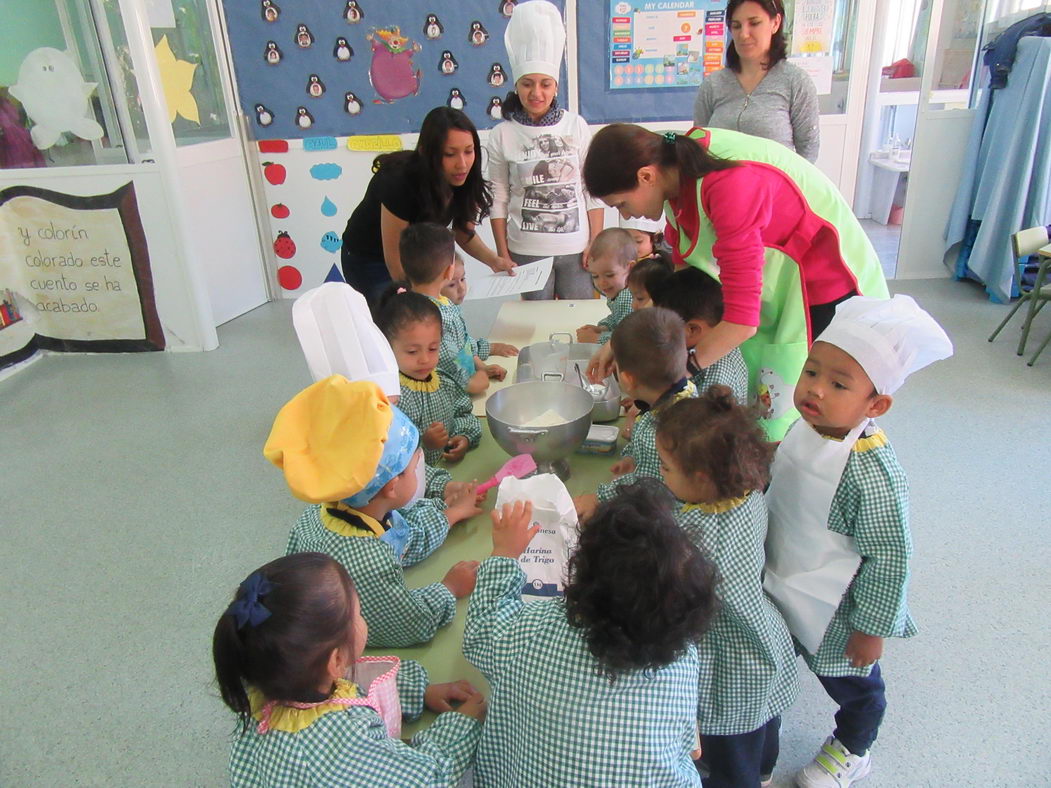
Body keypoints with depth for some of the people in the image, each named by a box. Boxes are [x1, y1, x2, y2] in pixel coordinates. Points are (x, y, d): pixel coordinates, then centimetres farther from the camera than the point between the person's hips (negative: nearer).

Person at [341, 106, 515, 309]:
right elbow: (395, 263, -26)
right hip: (368, 262, -5)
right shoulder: (400, 183, -33)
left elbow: (464, 233, -2)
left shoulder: (463, 180, -17)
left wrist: (493, 260, -20)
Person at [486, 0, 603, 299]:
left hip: (576, 249, 1)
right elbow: (499, 200, 1)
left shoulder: (576, 126, 2)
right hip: (526, 252, -1)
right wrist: (502, 254, -2)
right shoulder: (502, 136, 0)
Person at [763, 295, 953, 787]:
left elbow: (889, 556, -24)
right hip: (782, 591, 7)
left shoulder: (871, 473, -35)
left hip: (834, 615, -7)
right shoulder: (808, 428, -13)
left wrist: (871, 631, -15)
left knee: (849, 683, 23)